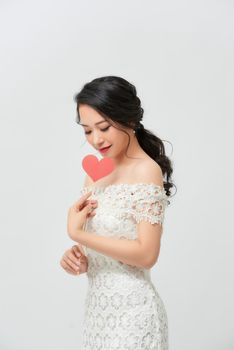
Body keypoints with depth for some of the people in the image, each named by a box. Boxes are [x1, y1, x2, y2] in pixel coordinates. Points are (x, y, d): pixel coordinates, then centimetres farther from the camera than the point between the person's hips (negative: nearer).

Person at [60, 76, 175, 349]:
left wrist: (77, 234, -18)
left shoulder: (146, 171, -15)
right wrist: (76, 256, -7)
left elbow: (146, 254, -20)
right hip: (96, 304, 7)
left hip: (131, 310, -6)